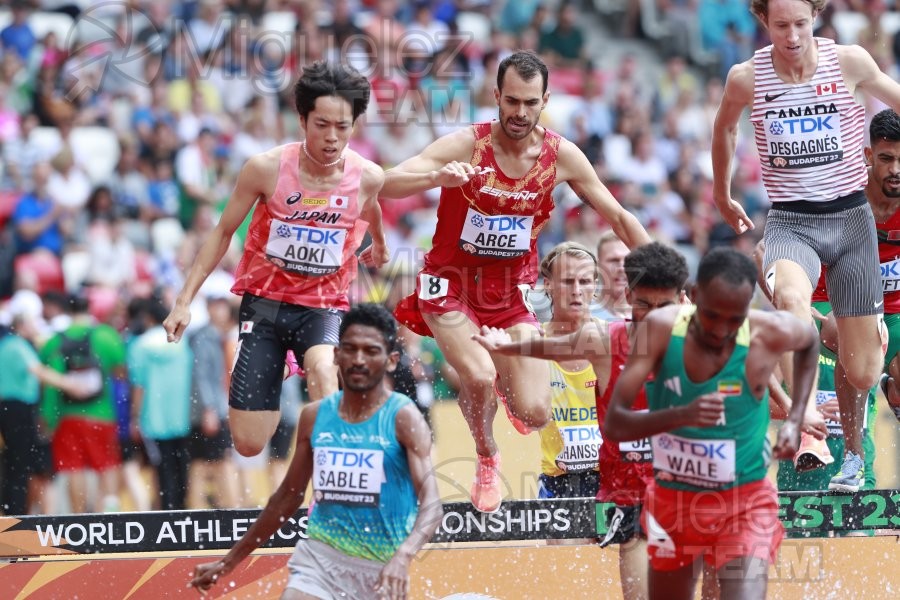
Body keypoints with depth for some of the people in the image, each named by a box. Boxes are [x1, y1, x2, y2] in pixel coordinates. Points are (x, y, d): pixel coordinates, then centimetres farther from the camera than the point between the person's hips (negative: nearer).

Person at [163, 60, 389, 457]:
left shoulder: (367, 177, -10)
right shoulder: (267, 168, -15)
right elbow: (222, 233, -1)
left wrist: (379, 245, 39)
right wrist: (185, 301, -3)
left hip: (323, 306, 0)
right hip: (265, 301, 0)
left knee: (323, 369, -37)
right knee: (248, 445, -2)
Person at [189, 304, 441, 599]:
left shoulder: (403, 418, -10)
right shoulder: (315, 416, 5)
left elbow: (431, 503, -20)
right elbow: (288, 496, 16)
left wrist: (403, 557, -40)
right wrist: (230, 560, 19)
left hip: (381, 569, -3)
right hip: (320, 556, 3)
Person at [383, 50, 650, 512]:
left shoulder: (561, 156, -9)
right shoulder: (466, 145, -18)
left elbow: (618, 218, 3)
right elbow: (386, 185, -26)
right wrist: (439, 177, -44)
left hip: (513, 292, 3)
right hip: (451, 284, -3)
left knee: (535, 415, -9)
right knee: (480, 377, -29)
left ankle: (503, 376, 30)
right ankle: (487, 459, 4)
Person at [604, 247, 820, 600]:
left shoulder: (770, 333, -18)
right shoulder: (659, 329, -19)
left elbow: (811, 340, 10)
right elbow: (613, 426, -24)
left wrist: (795, 420, 1)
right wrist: (681, 415, -41)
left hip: (745, 502, -2)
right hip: (673, 499, 2)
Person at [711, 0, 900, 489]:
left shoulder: (850, 62, -8)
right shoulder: (746, 78, -5)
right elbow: (724, 128, 17)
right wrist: (721, 194, 28)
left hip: (850, 216, 1)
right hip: (790, 223, -1)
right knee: (790, 298, -38)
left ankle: (853, 449, 34)